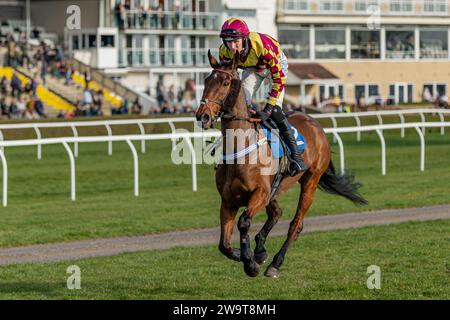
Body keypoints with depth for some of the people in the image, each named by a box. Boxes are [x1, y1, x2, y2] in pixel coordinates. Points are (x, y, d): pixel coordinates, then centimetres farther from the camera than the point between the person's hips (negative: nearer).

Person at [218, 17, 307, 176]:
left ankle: (296, 155, -17)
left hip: (276, 64, -5)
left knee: (275, 110, -20)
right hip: (252, 69, 5)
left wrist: (268, 109, -39)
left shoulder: (262, 46, -43)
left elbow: (279, 79, -38)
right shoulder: (224, 51, -28)